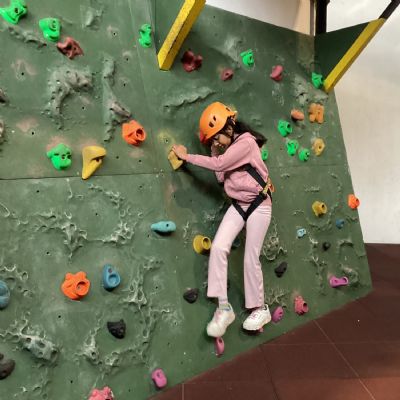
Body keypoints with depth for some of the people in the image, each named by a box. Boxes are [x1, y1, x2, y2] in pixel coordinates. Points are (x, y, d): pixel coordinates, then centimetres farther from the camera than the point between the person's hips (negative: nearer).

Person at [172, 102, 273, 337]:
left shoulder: (246, 141, -15)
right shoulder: (230, 148, 11)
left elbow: (219, 165, -23)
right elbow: (221, 177, 6)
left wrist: (186, 156, -14)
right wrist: (215, 151, 0)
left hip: (259, 205, -7)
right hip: (238, 205, 7)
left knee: (251, 258, -2)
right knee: (218, 247, -12)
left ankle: (260, 308, 21)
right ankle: (224, 307, -5)